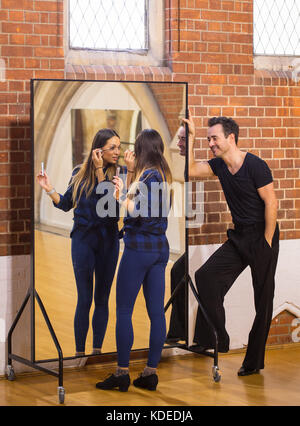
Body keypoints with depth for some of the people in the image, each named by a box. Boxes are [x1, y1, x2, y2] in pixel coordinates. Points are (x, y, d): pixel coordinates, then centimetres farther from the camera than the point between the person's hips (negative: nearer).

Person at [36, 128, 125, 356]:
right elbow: (66, 204, 11)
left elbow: (110, 201, -19)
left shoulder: (119, 173, -4)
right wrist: (49, 189, -4)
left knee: (102, 299, 8)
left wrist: (99, 170, -18)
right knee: (84, 300, 0)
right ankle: (79, 352, 7)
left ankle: (97, 350, 18)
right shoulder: (80, 173, 3)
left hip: (108, 239, 0)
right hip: (83, 238, 0)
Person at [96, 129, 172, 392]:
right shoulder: (162, 175, 11)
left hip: (139, 247, -8)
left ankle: (122, 373, 1)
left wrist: (122, 191, -6)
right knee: (156, 311, 6)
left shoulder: (148, 175, -13)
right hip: (160, 248, 8)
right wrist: (133, 172, 23)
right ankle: (151, 372, 10)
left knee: (124, 311, -1)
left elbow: (136, 211, -20)